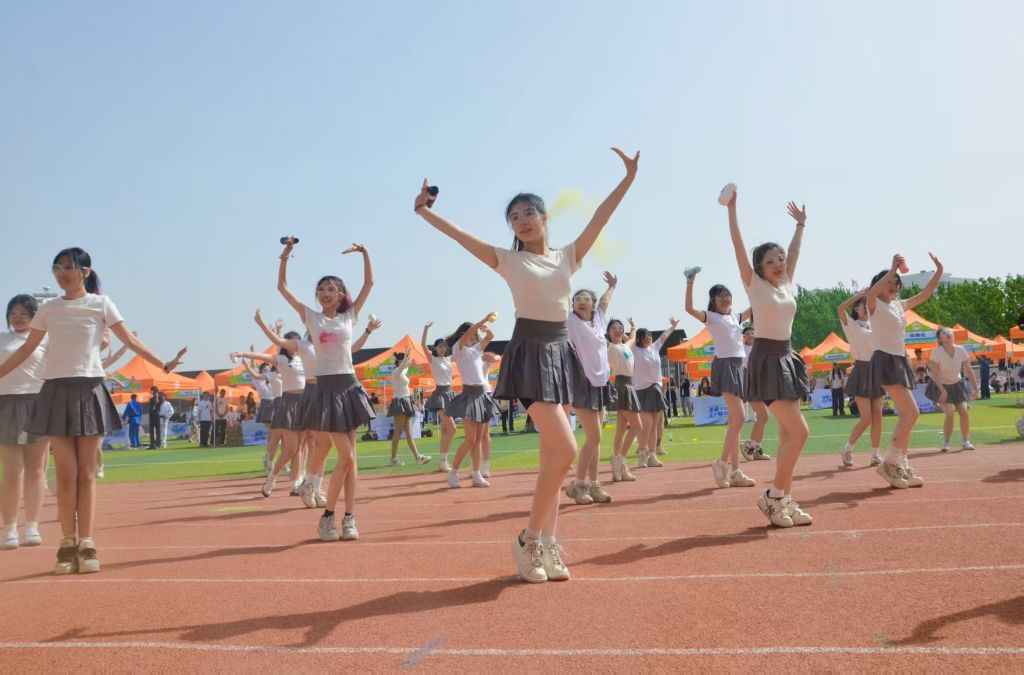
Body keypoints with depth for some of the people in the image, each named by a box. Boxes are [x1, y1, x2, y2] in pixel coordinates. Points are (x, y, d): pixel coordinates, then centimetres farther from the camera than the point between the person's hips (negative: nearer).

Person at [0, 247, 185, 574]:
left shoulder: (100, 304, 2)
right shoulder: (49, 308, 9)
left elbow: (131, 342, 0)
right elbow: (27, 348, 16)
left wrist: (164, 365, -10)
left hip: (89, 390, -2)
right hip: (57, 391, 2)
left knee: (86, 473, 2)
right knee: (66, 473, 0)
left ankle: (85, 545, 6)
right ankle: (68, 544, 5)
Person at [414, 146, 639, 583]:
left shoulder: (569, 255, 10)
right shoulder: (507, 260, 1)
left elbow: (601, 218, 4)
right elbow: (461, 236, -7)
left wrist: (629, 178, -1)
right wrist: (425, 212, -16)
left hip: (560, 352, 5)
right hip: (530, 353, -5)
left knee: (551, 454, 6)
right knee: (565, 449, -15)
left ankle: (547, 544, 11)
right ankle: (529, 539, -2)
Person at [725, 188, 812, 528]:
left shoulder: (787, 284, 11)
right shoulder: (754, 284, -5)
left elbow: (794, 252, 26)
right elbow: (738, 245, -9)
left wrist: (800, 224, 30)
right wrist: (732, 208, -10)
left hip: (787, 359, 8)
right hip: (766, 361, -7)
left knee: (788, 435, 4)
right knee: (799, 431, -14)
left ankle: (786, 500, 8)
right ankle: (772, 495, -4)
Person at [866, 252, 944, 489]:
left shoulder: (899, 305, 17)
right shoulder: (875, 305, -6)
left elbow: (925, 295, 20)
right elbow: (871, 293, -29)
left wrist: (939, 271, 8)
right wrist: (892, 268, -32)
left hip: (901, 361, 9)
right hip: (886, 361, -9)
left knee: (906, 415, 6)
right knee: (911, 412, -16)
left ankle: (902, 468, 10)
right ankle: (889, 463, -11)